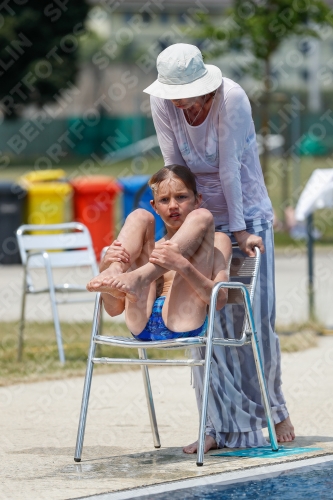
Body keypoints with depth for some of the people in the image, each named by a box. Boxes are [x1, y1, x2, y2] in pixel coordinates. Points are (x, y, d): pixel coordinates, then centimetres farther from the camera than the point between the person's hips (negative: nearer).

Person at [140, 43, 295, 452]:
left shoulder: (230, 97, -22)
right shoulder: (161, 102, -11)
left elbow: (229, 168, -22)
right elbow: (174, 169, -9)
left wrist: (240, 231, -19)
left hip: (247, 214, -3)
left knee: (255, 317, -3)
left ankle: (272, 408, 19)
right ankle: (224, 426, -2)